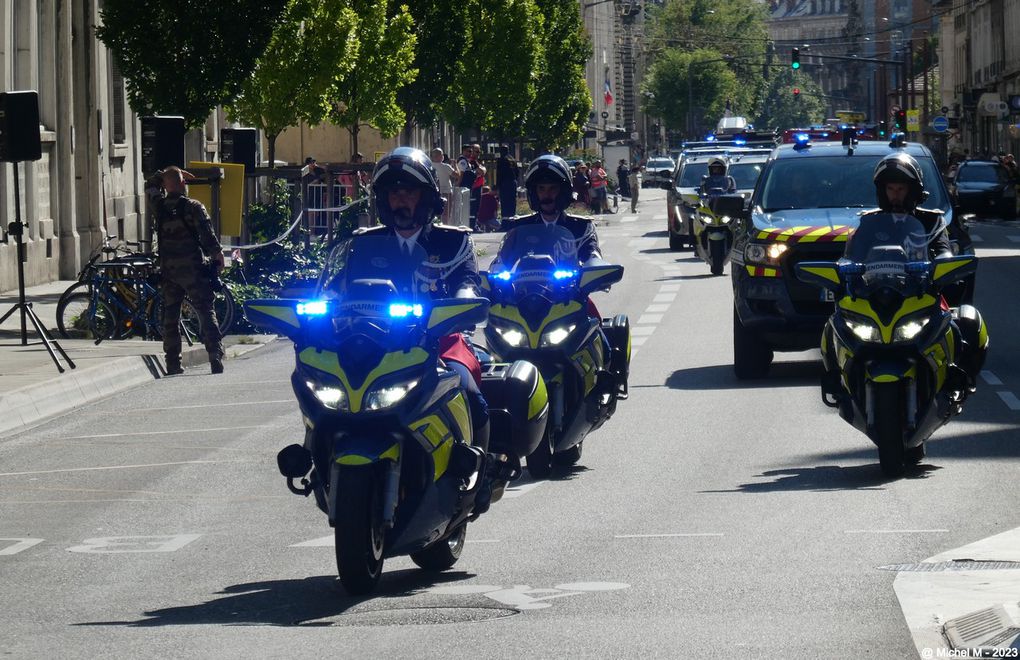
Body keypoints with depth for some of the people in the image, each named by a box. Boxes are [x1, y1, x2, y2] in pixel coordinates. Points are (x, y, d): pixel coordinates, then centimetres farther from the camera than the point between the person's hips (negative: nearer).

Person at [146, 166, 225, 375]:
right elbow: (207, 235, -11)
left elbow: (150, 186, 25)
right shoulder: (194, 207, -8)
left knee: (170, 317, 8)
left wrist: (166, 174, 23)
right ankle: (216, 359, -11)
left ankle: (173, 364, 6)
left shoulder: (160, 206, 5)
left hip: (168, 270, 4)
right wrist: (218, 256, 0)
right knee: (206, 313, -2)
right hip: (194, 269, -4)